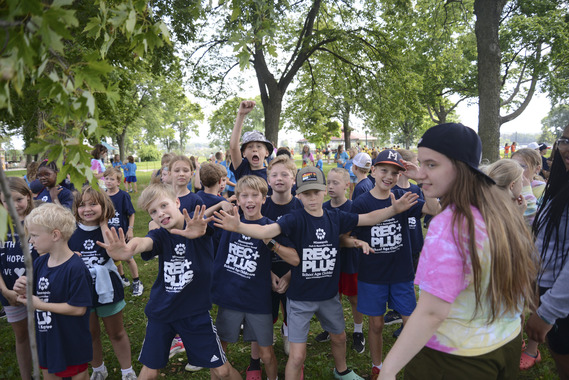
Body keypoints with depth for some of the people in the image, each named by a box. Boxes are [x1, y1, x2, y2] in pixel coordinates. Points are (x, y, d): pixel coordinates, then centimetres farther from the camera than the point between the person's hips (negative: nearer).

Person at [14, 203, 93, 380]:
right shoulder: (39, 262, -3)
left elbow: (79, 308, -25)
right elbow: (34, 293, 7)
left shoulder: (75, 268, -26)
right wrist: (23, 289, -14)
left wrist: (41, 305, -21)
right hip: (45, 338, 7)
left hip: (72, 344, -7)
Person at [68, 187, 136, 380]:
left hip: (107, 290, -2)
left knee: (116, 333, 13)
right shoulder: (71, 233, -5)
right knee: (90, 334, 20)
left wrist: (103, 226, -25)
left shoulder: (110, 230, -12)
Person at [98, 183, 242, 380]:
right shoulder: (159, 236, -9)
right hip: (160, 312, 2)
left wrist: (198, 229, -63)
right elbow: (144, 242, -33)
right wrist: (127, 249, -58)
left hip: (196, 312, -2)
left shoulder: (200, 225, -13)